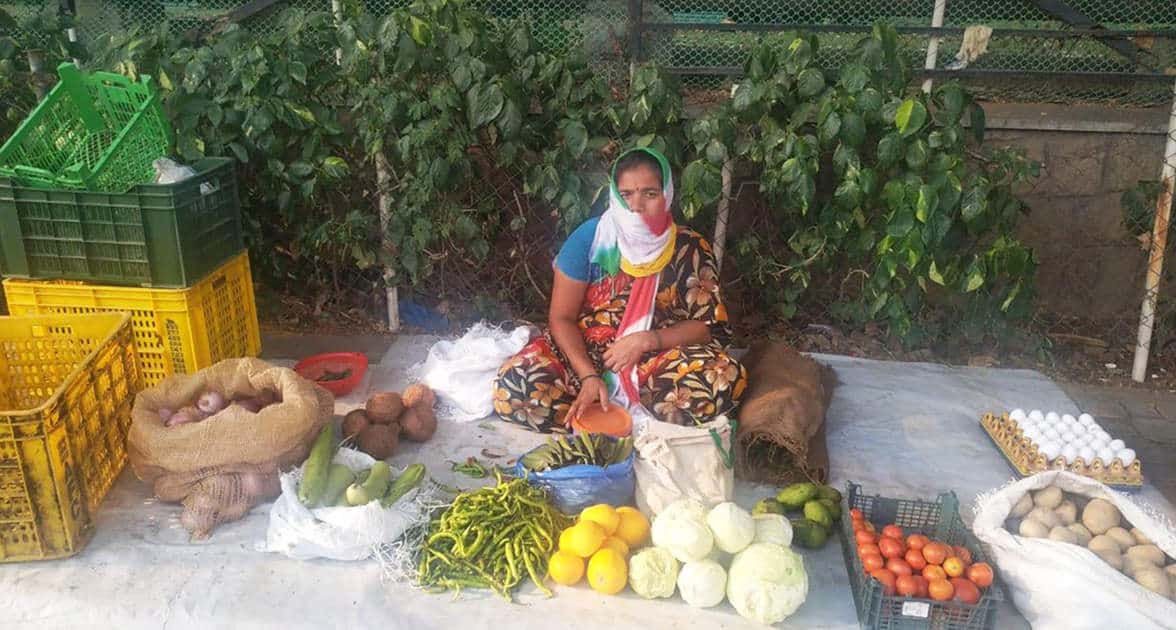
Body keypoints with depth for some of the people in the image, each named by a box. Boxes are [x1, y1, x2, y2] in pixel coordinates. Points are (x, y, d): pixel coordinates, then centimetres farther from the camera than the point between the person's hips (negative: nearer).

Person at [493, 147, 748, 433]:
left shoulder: (690, 248, -5)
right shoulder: (590, 237, -8)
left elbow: (709, 325, -2)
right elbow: (561, 318, -6)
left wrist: (646, 340, -17)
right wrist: (588, 377, -21)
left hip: (657, 354, 1)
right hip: (584, 350, 0)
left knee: (726, 379, -29)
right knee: (514, 386, -30)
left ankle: (612, 398, -17)